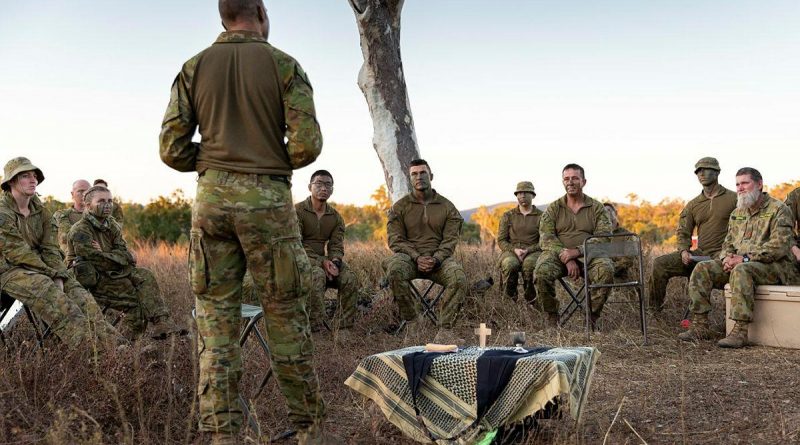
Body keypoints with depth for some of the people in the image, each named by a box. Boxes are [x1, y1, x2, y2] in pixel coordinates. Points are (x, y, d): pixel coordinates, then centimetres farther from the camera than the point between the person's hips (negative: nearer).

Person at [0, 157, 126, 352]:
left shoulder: (40, 212, 11)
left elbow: (50, 248, 6)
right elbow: (17, 253, -17)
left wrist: (58, 276, -11)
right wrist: (51, 273, -18)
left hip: (40, 269, 6)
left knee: (78, 292, -16)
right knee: (49, 293, -31)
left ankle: (111, 342, -27)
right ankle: (87, 346, -40)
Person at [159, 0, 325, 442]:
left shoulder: (194, 67, 7)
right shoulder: (284, 65, 0)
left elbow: (172, 149, 3)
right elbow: (307, 145, -8)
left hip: (212, 196, 3)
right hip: (268, 198, -2)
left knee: (216, 316, 7)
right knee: (286, 316, 6)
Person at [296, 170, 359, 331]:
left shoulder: (335, 216, 10)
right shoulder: (298, 210, -7)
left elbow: (337, 245, 4)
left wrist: (334, 261, -20)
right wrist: (321, 262, -23)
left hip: (324, 259, 5)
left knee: (350, 278, -21)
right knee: (317, 275, -37)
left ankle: (346, 327, -14)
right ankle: (313, 324, -32)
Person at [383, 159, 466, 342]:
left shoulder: (447, 206, 10)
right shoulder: (400, 207, 9)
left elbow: (450, 240, 4)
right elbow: (396, 239, 1)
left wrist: (436, 259, -16)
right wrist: (416, 257, -16)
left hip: (439, 258, 1)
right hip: (409, 256, -1)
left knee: (459, 278, -31)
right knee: (395, 269, -36)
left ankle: (444, 331, -26)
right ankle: (412, 323, -23)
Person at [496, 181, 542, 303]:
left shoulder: (541, 216, 10)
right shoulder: (508, 216, 14)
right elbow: (501, 240, 9)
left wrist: (528, 250, -14)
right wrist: (515, 250, -12)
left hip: (533, 251, -1)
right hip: (511, 251, 1)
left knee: (529, 264, -38)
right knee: (510, 264, -36)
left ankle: (531, 300, -20)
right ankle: (509, 299, -20)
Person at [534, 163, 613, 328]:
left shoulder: (597, 207, 10)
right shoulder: (553, 208, 11)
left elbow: (604, 237, -3)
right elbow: (547, 238, -1)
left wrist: (577, 251, -19)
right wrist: (566, 258, -18)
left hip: (589, 255, 0)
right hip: (558, 254, 0)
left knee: (606, 269, -33)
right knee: (542, 271, -32)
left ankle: (592, 318, -16)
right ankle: (552, 317, -11)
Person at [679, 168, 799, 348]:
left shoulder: (778, 210, -5)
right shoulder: (737, 213, 18)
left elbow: (779, 246, -17)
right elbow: (728, 243, 19)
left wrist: (745, 258, -22)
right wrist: (726, 258, -6)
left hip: (774, 266, -7)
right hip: (738, 263, 7)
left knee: (741, 271, -38)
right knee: (702, 269, -12)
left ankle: (740, 332, -39)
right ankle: (700, 326, -16)